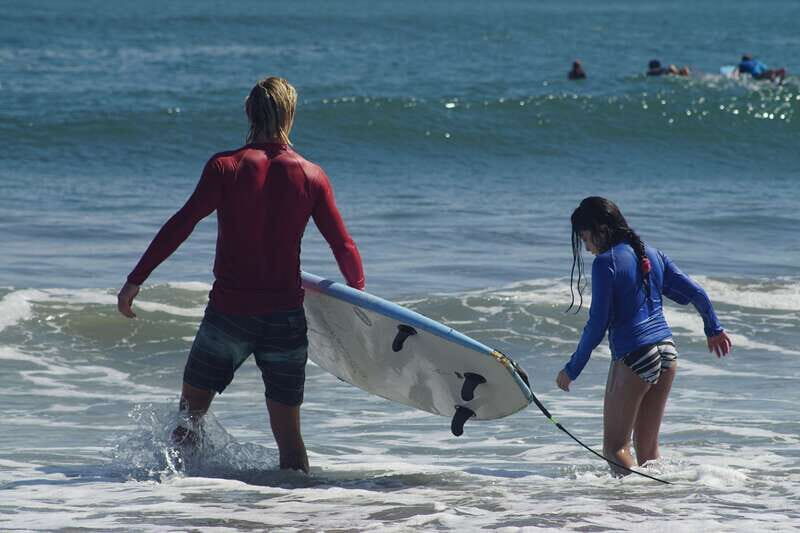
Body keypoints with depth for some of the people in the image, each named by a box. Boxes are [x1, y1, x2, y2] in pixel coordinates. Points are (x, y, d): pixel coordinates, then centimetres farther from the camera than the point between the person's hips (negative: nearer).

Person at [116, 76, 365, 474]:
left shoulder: (225, 167, -5)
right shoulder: (311, 176, 1)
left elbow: (182, 224, -13)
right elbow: (344, 248, 3)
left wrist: (135, 281, -11)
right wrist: (359, 295, 19)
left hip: (229, 311, -2)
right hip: (286, 317, 2)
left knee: (189, 417, 12)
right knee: (288, 433, 8)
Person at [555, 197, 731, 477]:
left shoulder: (605, 262, -11)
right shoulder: (652, 255, 10)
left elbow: (597, 325, -12)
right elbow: (696, 292, 13)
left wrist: (571, 370, -3)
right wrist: (714, 330, 31)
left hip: (632, 358, -8)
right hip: (667, 353, 8)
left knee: (615, 448, 0)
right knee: (648, 446, 14)